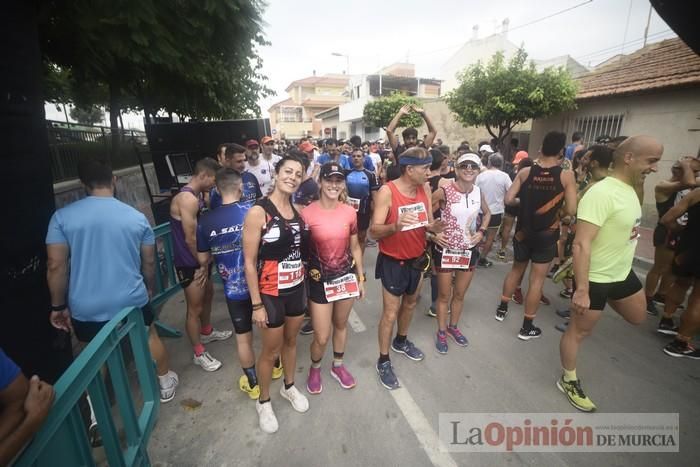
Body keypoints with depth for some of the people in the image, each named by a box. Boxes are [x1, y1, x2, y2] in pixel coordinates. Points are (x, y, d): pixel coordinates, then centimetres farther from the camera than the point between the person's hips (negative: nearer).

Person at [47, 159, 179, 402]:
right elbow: (149, 262, 3)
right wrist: (150, 288, 20)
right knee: (151, 338, 23)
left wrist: (59, 305, 5)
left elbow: (56, 266, -7)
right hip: (132, 300, 1)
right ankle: (165, 382, 41)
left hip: (86, 308, 0)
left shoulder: (62, 216, -8)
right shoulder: (137, 217, -4)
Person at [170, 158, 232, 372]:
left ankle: (207, 332, 48)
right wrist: (203, 264, -13)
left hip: (200, 260, 10)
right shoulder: (187, 199, -25)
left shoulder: (197, 196, 7)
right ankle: (199, 353, 20)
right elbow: (190, 239, -25)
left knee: (208, 294, 26)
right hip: (190, 264, -10)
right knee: (195, 308, 3)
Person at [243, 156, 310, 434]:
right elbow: (249, 262, -16)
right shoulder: (258, 212, -17)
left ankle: (289, 386, 48)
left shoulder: (297, 210, 2)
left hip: (297, 288, 6)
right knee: (271, 350, 12)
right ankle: (264, 402, 38)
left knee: (291, 341, 23)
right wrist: (257, 304, -15)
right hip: (271, 292, -5)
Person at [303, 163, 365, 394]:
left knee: (341, 325, 21)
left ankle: (338, 366, 45)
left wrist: (361, 276, 10)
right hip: (319, 280, -3)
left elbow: (355, 247, 7)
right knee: (321, 337, 3)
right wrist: (303, 278, -5)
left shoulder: (350, 212, -2)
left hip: (346, 277, 4)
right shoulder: (307, 213, -14)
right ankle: (315, 368, 36)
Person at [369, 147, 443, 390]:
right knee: (390, 312, 3)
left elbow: (429, 222, 4)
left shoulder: (424, 190, -2)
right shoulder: (387, 192, -21)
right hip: (393, 262, -7)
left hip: (417, 259, 7)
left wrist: (434, 227, -19)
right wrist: (395, 226, -42)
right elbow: (374, 231, -23)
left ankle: (401, 342, 49)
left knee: (410, 304, 24)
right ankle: (383, 361, 22)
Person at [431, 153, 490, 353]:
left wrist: (481, 231, 3)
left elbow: (487, 213, 17)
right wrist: (433, 233, -17)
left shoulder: (479, 192, -1)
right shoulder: (444, 191, -17)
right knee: (444, 295, 10)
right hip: (446, 250, -4)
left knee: (460, 294, 19)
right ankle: (441, 332, 31)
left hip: (469, 250, 5)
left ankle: (453, 327, 41)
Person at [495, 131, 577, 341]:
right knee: (537, 279, 6)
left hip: (523, 231, 3)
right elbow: (571, 210, -13)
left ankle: (502, 308, 32)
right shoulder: (567, 175, -11)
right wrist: (557, 208, 7)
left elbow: (508, 199, -7)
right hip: (547, 234, -2)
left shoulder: (525, 172, -6)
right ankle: (527, 327, 15)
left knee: (516, 269, 22)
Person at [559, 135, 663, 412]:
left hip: (622, 272, 9)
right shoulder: (602, 193, -26)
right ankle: (568, 381, 26)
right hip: (595, 278, -9)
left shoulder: (629, 189, 4)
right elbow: (581, 244, -30)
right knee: (579, 331, 8)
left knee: (638, 317, 28)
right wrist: (582, 290, -30)